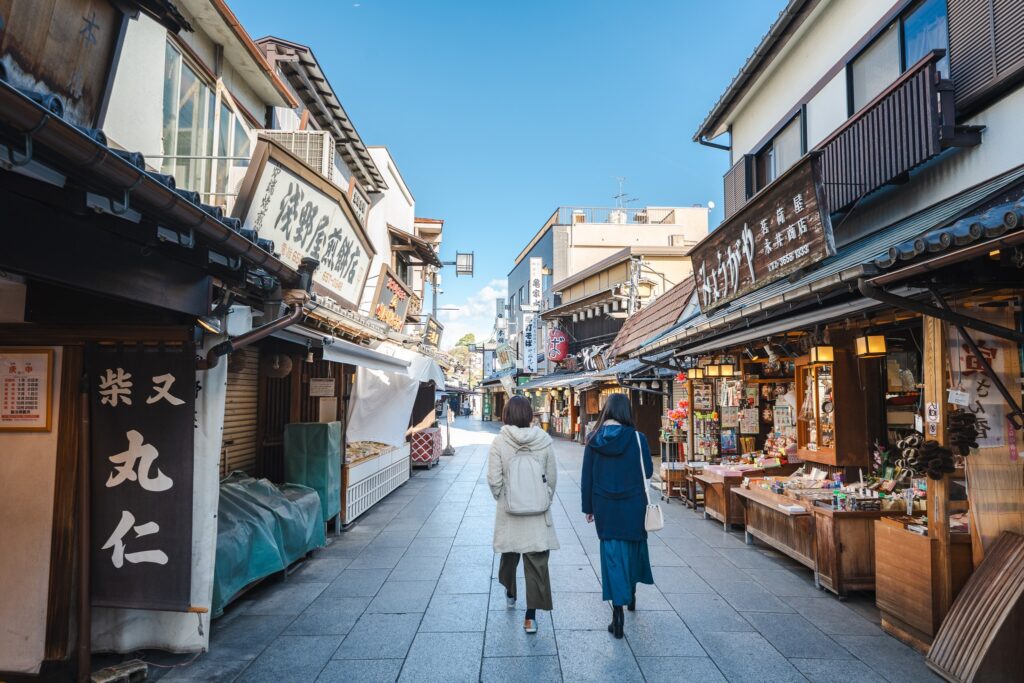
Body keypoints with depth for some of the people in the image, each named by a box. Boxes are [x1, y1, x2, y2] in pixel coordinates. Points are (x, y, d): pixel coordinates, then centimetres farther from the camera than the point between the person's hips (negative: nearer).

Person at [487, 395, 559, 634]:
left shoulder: (499, 441, -11)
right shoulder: (544, 440, -8)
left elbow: (494, 480, -9)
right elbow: (552, 478, -2)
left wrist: (501, 498, 9)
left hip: (509, 512, 1)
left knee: (509, 555, 22)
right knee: (537, 562, 6)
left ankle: (510, 594, 44)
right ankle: (530, 616, 7)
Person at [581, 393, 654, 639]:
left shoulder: (594, 440, -5)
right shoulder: (636, 438, -12)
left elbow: (587, 477, -1)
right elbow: (648, 472, -4)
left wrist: (588, 507, 8)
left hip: (605, 507, 0)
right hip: (633, 505, 0)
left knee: (612, 554, 6)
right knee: (634, 547, 21)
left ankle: (618, 613, 0)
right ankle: (630, 595, 41)